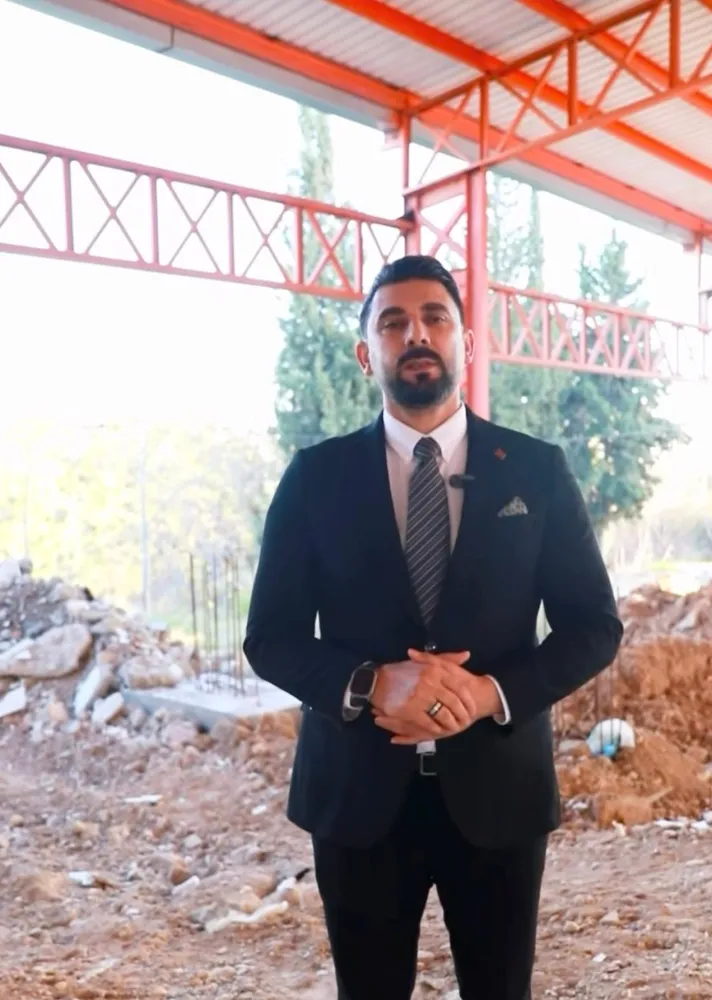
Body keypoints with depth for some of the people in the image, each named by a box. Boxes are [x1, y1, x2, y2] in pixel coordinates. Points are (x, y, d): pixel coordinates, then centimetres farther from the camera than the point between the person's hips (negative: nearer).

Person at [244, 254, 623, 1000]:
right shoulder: (315, 476, -2)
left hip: (496, 786, 1)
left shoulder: (537, 470, -1)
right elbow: (269, 637, -1)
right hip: (358, 790, 0)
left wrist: (494, 692, -16)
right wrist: (370, 685, -20)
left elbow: (594, 627, 1)